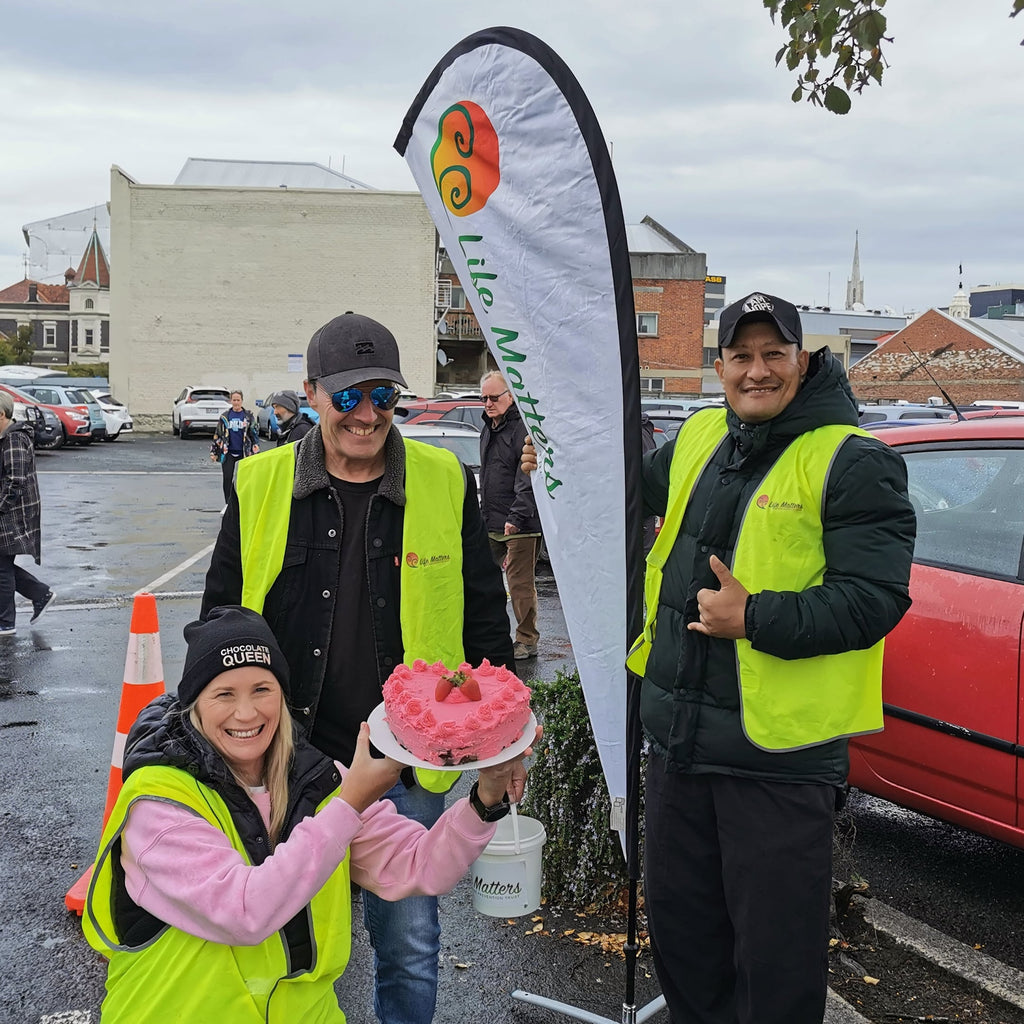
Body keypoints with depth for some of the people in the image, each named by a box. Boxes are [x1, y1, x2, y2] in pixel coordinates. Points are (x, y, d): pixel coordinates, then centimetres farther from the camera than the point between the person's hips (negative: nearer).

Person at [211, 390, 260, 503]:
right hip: (228, 453, 1)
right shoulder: (225, 416, 8)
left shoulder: (248, 416, 4)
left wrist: (256, 446, -3)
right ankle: (228, 504, 6)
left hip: (244, 453, -1)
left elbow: (254, 433, 7)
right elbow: (217, 435, 12)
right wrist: (214, 451, 9)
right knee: (227, 479, -2)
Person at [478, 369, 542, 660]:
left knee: (521, 582, -5)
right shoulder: (487, 430, 18)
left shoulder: (522, 428, -12)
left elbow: (528, 480, -18)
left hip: (520, 525, -9)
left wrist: (516, 517, -22)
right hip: (491, 524, 9)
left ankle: (527, 641, 6)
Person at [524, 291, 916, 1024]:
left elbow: (877, 598, -19)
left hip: (780, 753, -7)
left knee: (775, 955, 6)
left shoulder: (853, 462, -12)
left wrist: (755, 619, -25)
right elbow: (637, 488, 29)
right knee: (680, 923, 23)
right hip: (678, 742, 7)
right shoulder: (699, 438, 9)